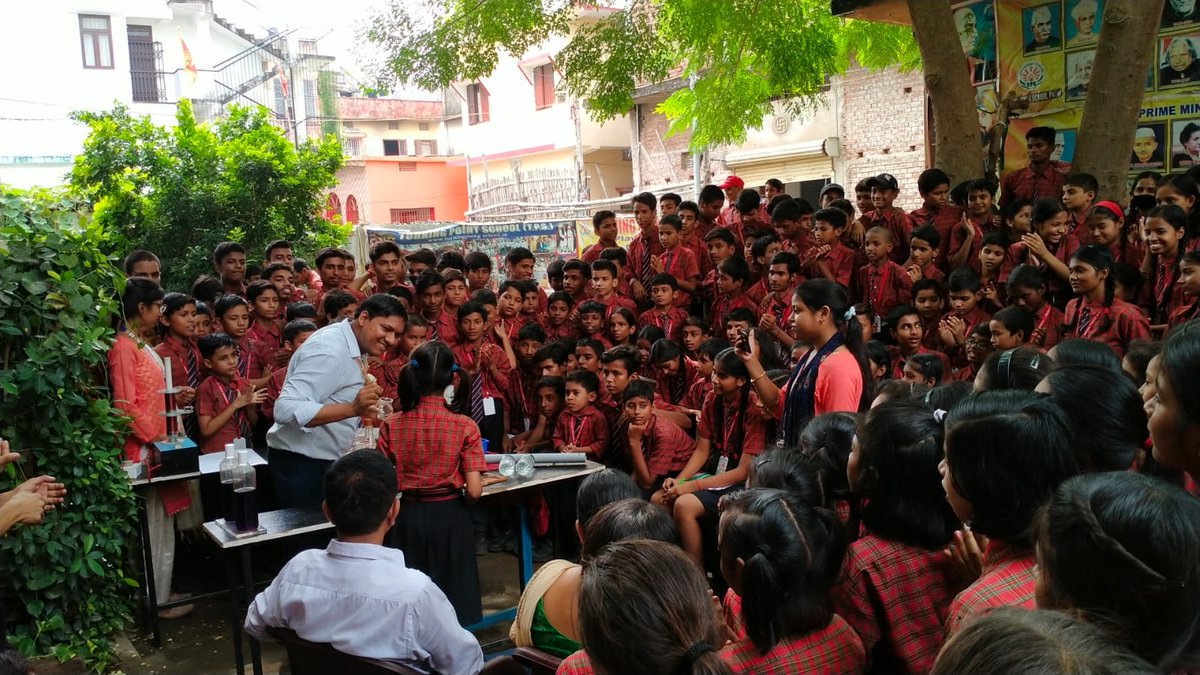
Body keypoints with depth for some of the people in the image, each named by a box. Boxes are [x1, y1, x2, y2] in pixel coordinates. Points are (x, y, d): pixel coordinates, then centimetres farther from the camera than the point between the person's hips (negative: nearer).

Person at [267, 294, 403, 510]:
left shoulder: (354, 346, 6)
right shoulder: (329, 350, -23)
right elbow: (286, 410, -33)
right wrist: (352, 409, -40)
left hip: (325, 460, 9)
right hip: (301, 465, -9)